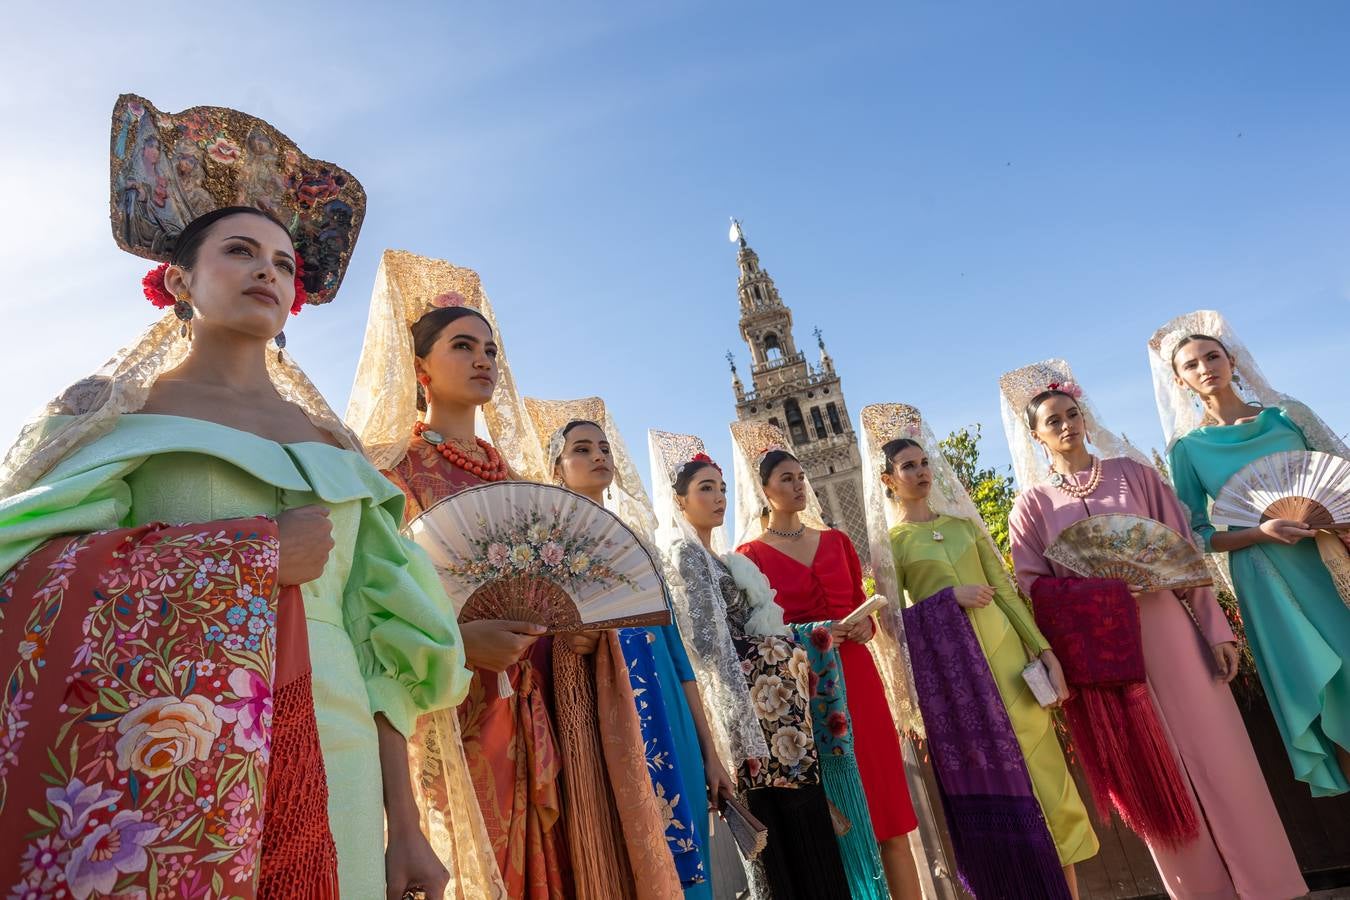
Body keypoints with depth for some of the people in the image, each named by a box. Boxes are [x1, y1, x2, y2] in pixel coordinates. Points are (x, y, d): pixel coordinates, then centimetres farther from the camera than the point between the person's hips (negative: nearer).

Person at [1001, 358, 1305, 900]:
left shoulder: (1132, 471, 6)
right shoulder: (1033, 502, 0)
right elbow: (1032, 586, -5)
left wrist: (1215, 628, 1)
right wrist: (1110, 590, -17)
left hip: (1169, 633, 1)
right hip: (1102, 651, -1)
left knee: (1214, 753, 6)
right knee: (1152, 772, 8)